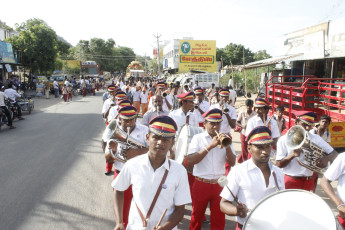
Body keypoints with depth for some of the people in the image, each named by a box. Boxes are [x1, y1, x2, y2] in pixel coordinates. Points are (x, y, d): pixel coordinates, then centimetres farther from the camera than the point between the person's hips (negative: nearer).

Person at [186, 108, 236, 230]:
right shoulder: (198, 138, -2)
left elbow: (232, 162, -1)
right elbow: (190, 161, -16)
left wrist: (227, 146, -18)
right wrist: (210, 146, -21)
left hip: (219, 184, 2)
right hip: (201, 184, -2)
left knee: (219, 219, 10)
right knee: (197, 216, 13)